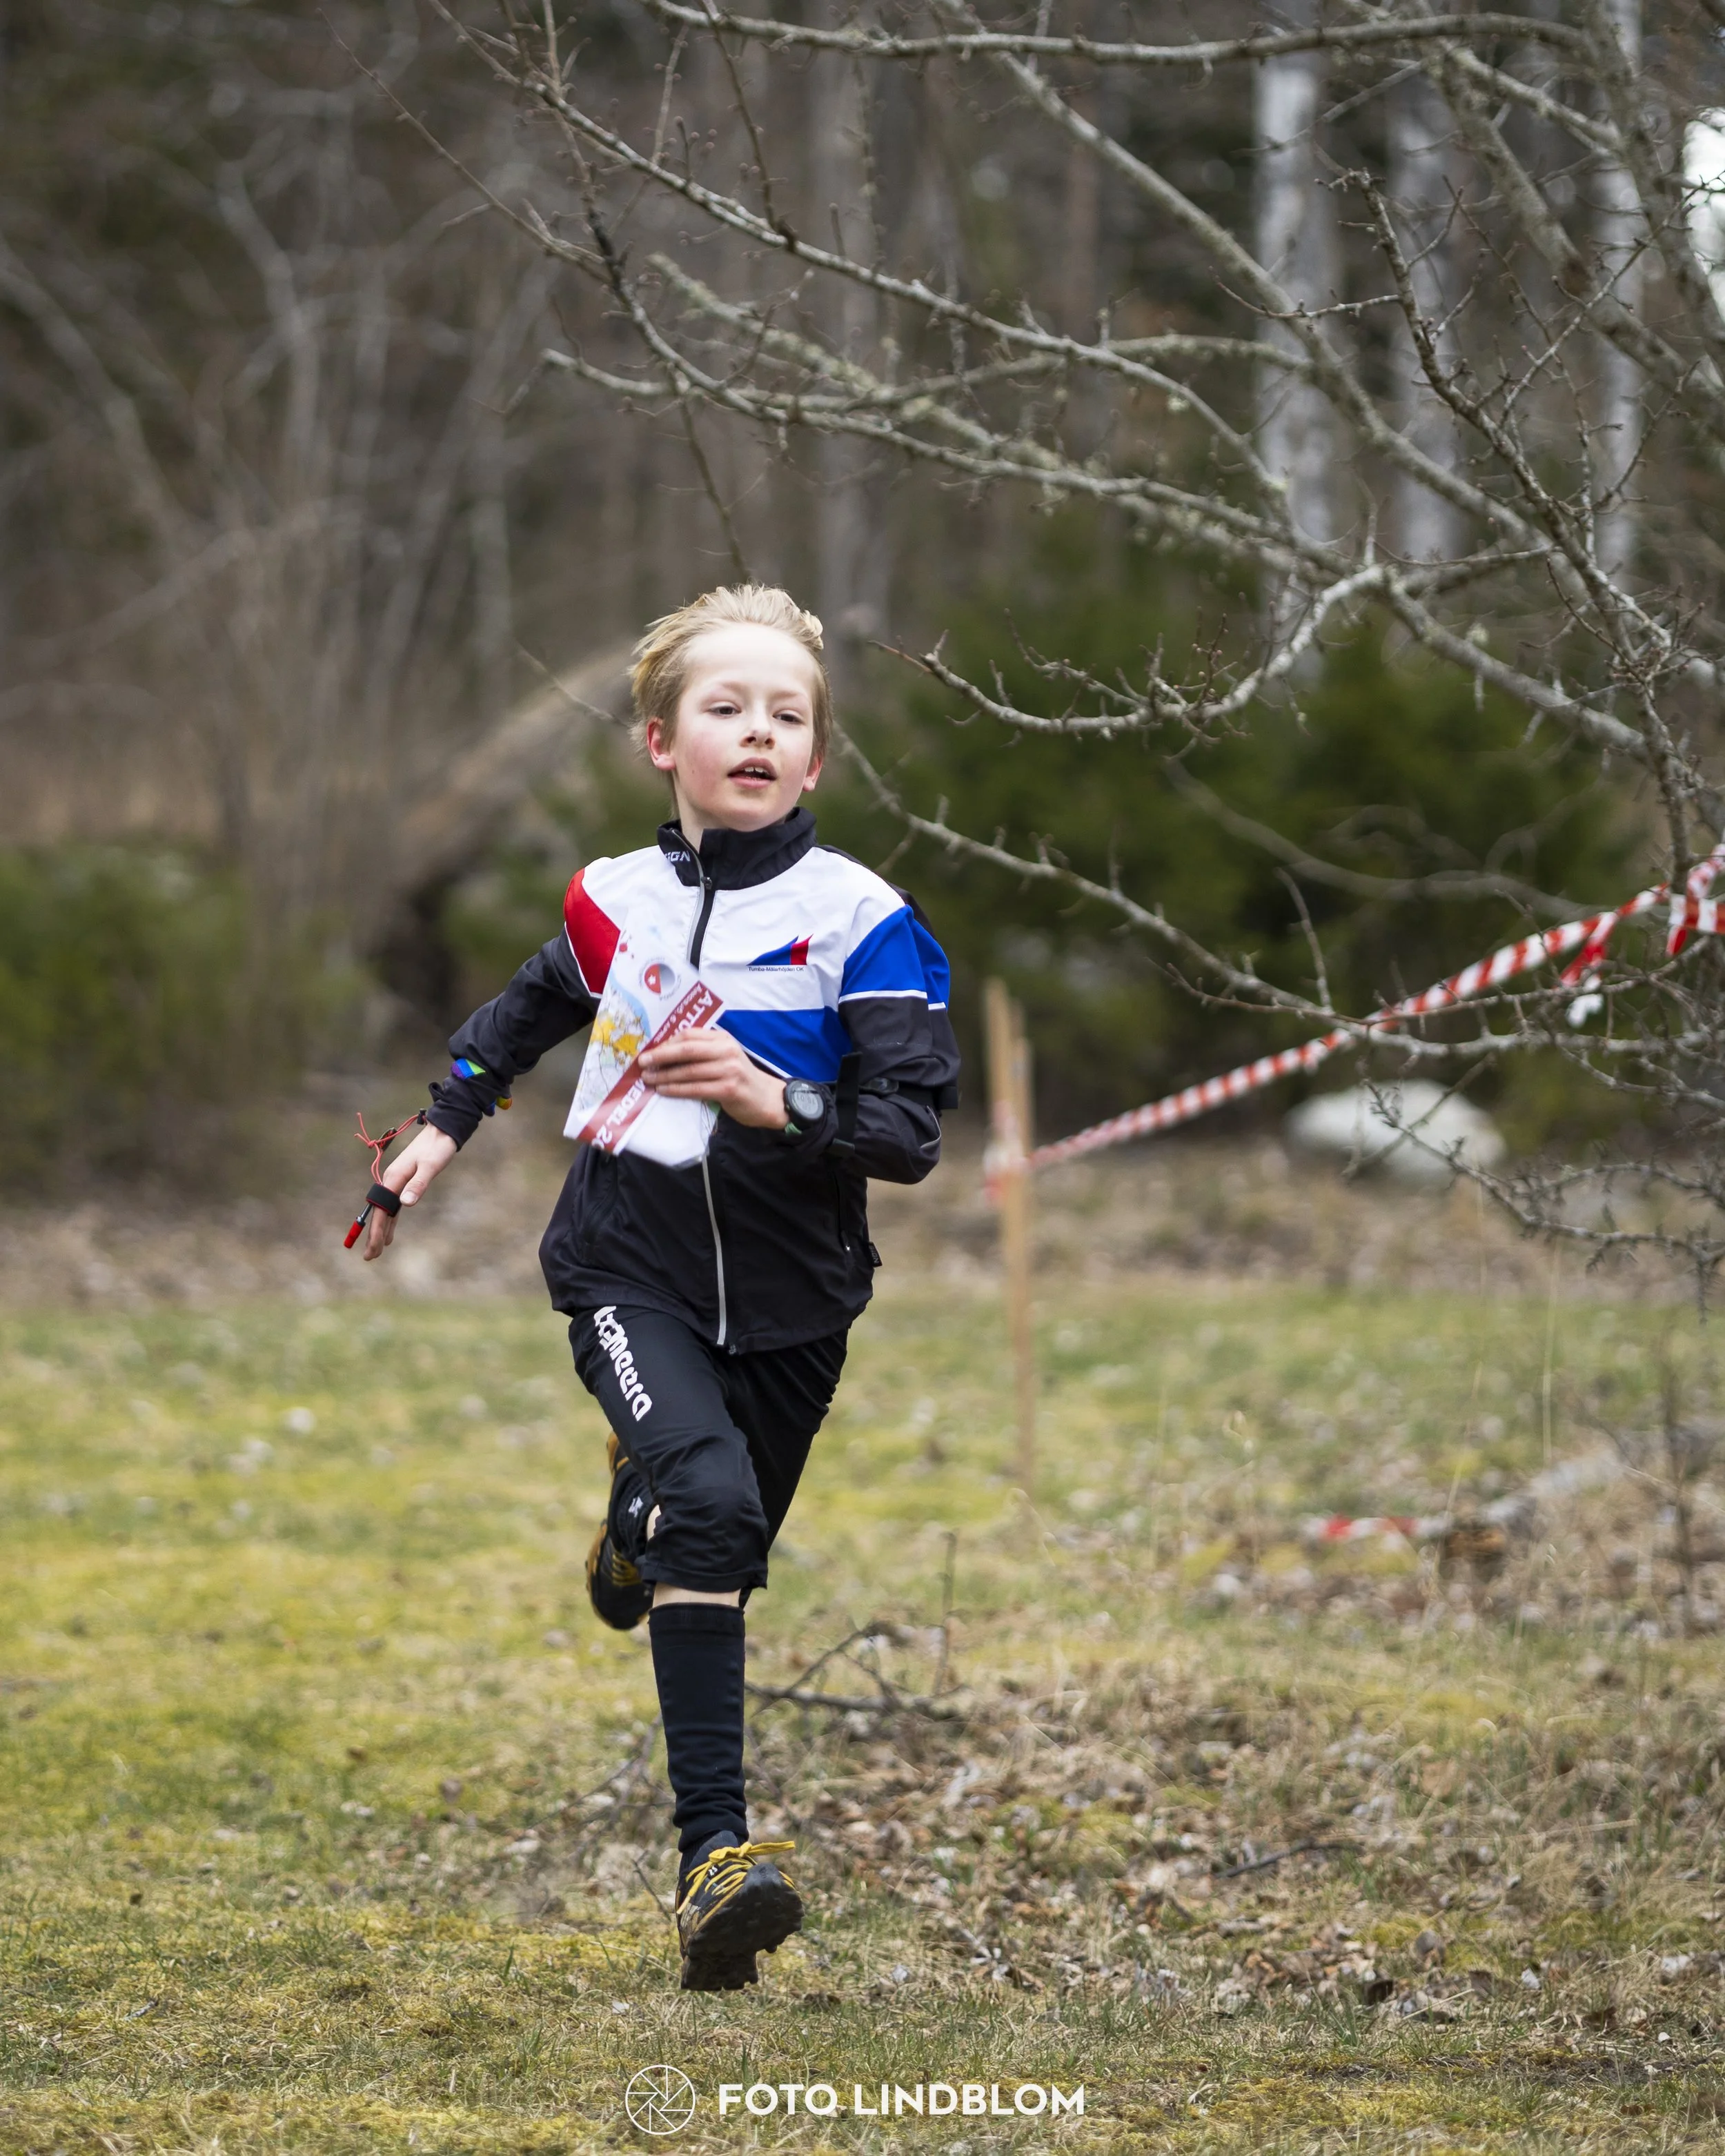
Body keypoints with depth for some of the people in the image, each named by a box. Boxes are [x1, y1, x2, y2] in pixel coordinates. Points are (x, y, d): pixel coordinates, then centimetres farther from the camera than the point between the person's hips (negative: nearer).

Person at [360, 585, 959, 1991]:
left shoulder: (858, 917, -9)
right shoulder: (616, 899, 2)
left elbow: (913, 1133, -14)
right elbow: (533, 1008, 26)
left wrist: (779, 1101, -28)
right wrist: (448, 1123, 21)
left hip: (789, 1294, 1)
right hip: (630, 1266, -1)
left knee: (727, 1552, 16)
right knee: (707, 1496, -26)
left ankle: (643, 1521, 57)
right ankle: (716, 1855, -33)